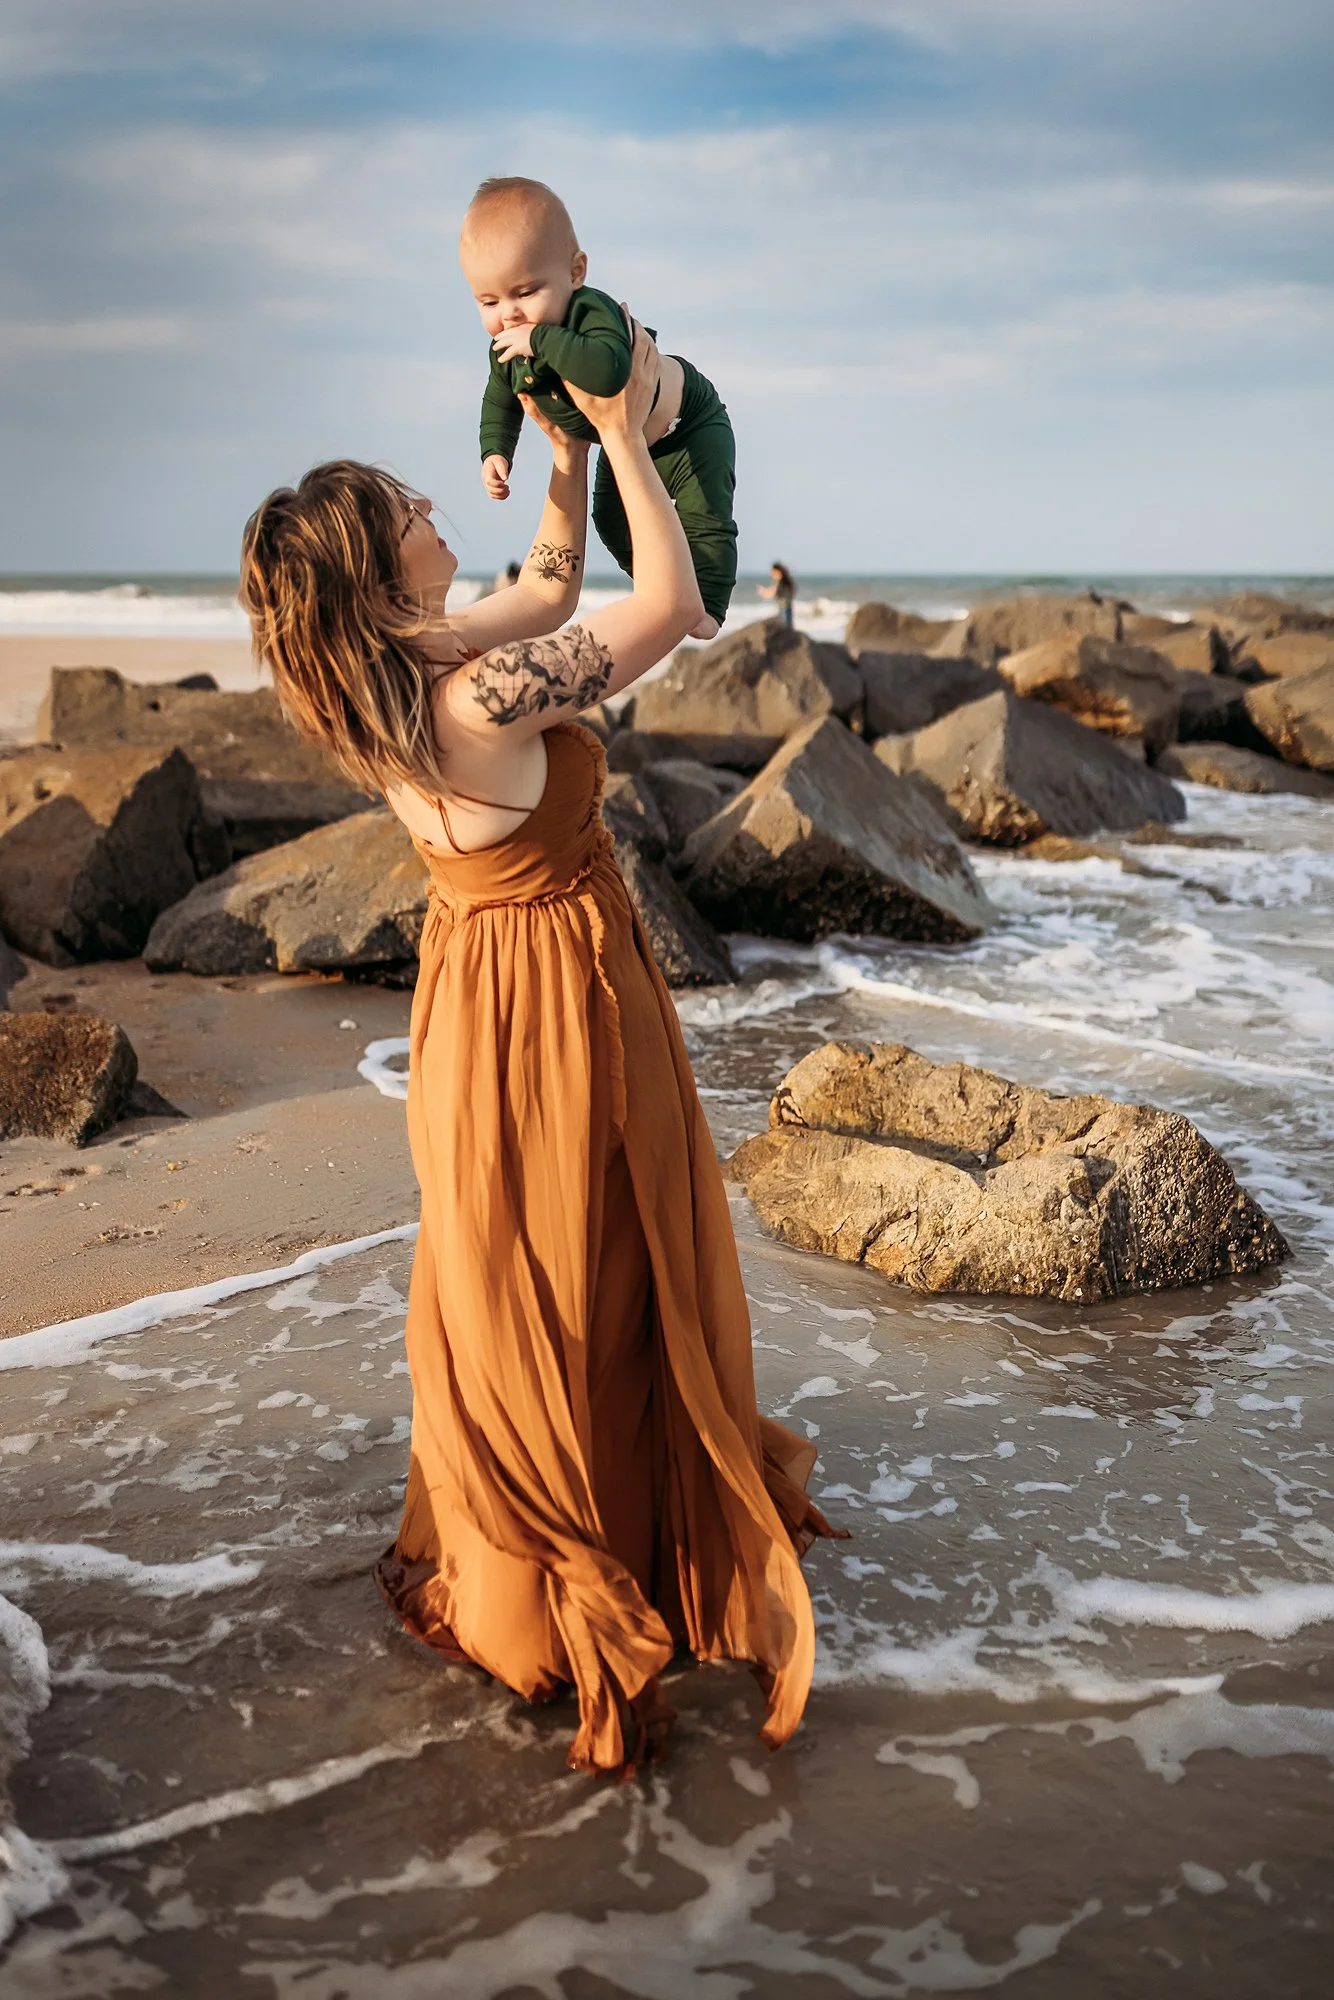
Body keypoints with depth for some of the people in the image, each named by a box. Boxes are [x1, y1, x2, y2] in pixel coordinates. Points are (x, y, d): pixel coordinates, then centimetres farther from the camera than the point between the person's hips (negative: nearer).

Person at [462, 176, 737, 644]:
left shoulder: (592, 312, -43)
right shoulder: (507, 347, -20)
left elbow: (607, 372, -66)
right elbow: (499, 402, 3)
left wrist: (542, 339, -57)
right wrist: (495, 452, -12)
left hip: (687, 426, -8)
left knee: (703, 518, -11)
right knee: (611, 519, 17)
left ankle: (707, 605, 6)